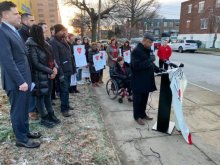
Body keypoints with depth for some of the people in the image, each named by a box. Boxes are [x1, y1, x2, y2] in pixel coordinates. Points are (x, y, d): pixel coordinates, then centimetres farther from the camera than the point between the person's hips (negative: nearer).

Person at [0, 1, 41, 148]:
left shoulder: (14, 31, 14)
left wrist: (25, 79, 14)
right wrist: (20, 81, -21)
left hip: (24, 79, 9)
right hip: (17, 82, -9)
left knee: (24, 109, 20)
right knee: (18, 111, 6)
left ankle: (26, 132, 36)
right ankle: (21, 139, 23)